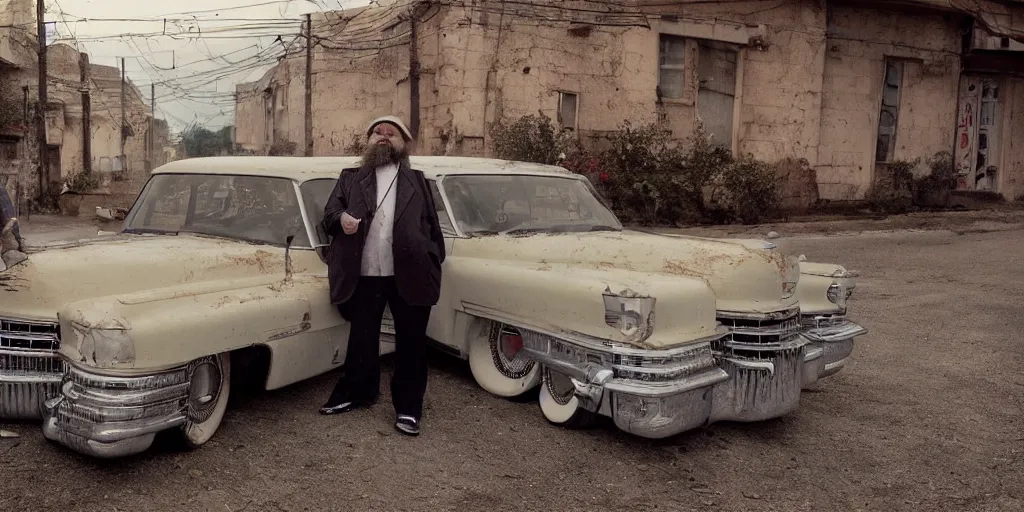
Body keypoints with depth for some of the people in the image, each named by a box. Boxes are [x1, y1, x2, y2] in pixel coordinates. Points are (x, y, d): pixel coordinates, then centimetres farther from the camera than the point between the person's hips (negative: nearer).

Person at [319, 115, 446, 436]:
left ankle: (408, 408, 17)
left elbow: (432, 226, 11)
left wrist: (434, 265, 1)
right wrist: (340, 218, -15)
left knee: (410, 344, 5)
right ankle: (355, 393, 31)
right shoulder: (350, 178, 15)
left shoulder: (417, 180, 15)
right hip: (364, 275, 1)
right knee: (361, 339, 11)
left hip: (409, 275, 0)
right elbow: (328, 215, 8)